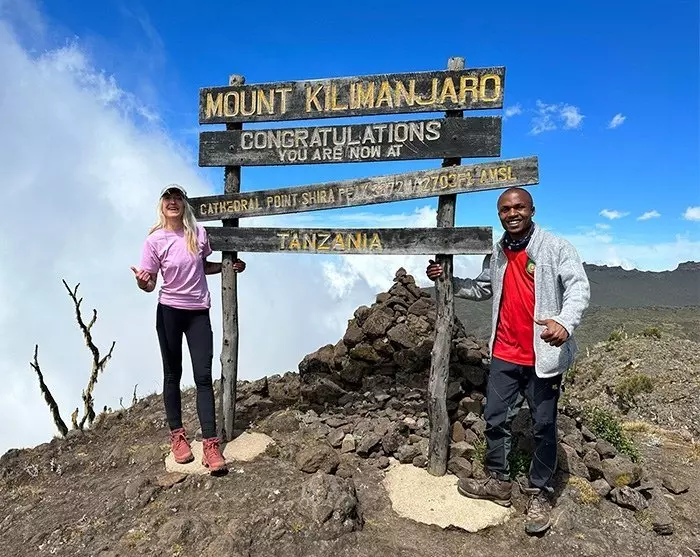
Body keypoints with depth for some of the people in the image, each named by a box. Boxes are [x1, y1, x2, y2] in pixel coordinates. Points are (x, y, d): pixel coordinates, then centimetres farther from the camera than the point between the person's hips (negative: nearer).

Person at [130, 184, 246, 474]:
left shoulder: (199, 233, 1)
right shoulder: (155, 240, -7)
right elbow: (150, 284, -6)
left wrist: (229, 266, 4)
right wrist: (141, 281, -28)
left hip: (199, 312, 2)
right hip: (169, 312, -2)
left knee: (203, 377, -1)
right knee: (173, 375, 11)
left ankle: (210, 444, 1)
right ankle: (177, 436, 26)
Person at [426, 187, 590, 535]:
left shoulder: (556, 247, -7)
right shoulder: (496, 255, 10)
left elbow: (578, 286, -18)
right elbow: (481, 289, 23)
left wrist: (565, 322, -37)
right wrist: (446, 280, 11)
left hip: (543, 355, -5)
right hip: (504, 355, 5)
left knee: (543, 425, 9)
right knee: (495, 418, 12)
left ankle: (539, 494, 27)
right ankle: (498, 482, 31)